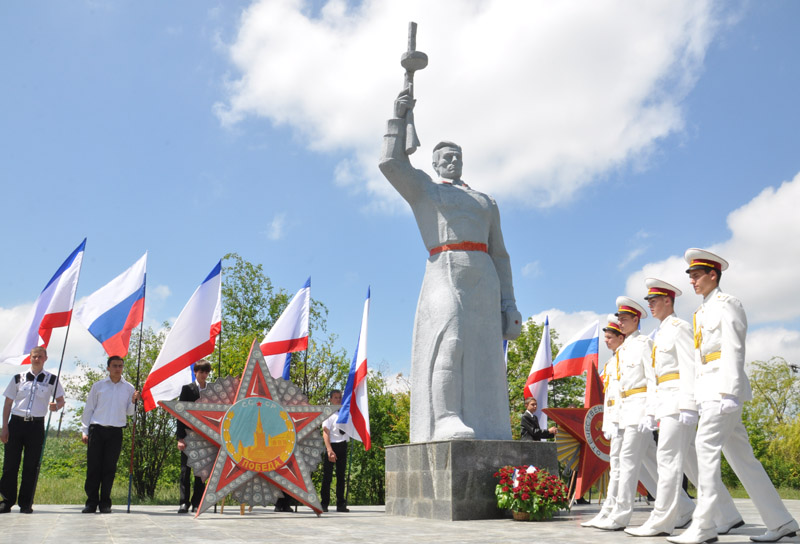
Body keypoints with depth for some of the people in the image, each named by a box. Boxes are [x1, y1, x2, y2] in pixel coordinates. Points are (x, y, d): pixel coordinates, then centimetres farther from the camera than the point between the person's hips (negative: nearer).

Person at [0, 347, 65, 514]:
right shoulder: (18, 378, 8)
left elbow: (61, 401, 9)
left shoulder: (52, 380, 7)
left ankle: (26, 503, 9)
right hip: (16, 423, 1)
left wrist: (55, 406, -16)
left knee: (31, 466, 1)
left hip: (36, 425, -1)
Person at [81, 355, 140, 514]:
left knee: (110, 468, 2)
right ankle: (91, 502, 7)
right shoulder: (98, 386, 7)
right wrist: (85, 431, 5)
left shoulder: (128, 388, 9)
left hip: (116, 432, 1)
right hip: (97, 430, 0)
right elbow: (89, 408, 9)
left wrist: (133, 402, -8)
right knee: (93, 466, -2)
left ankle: (105, 502, 10)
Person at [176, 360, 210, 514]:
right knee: (186, 470, 0)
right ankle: (184, 502, 4)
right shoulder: (187, 389, 3)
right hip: (189, 436, -2)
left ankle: (197, 503, 10)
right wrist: (180, 437, -9)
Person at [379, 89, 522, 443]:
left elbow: (499, 255, 22)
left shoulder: (486, 202, 28)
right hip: (444, 275, -4)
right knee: (449, 341, -24)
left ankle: (485, 431, -5)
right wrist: (399, 117, 9)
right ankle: (445, 421, -27)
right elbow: (391, 164, 2)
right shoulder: (422, 189, 21)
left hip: (482, 280, 4)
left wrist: (508, 303, 12)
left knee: (483, 355, -5)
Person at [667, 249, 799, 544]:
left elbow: (734, 350, -13)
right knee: (741, 456, 9)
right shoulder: (702, 312, 22)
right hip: (709, 392, 9)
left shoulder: (726, 303, -3)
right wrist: (699, 398, 19)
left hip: (723, 388, -9)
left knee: (707, 448, -13)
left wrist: (729, 391, -20)